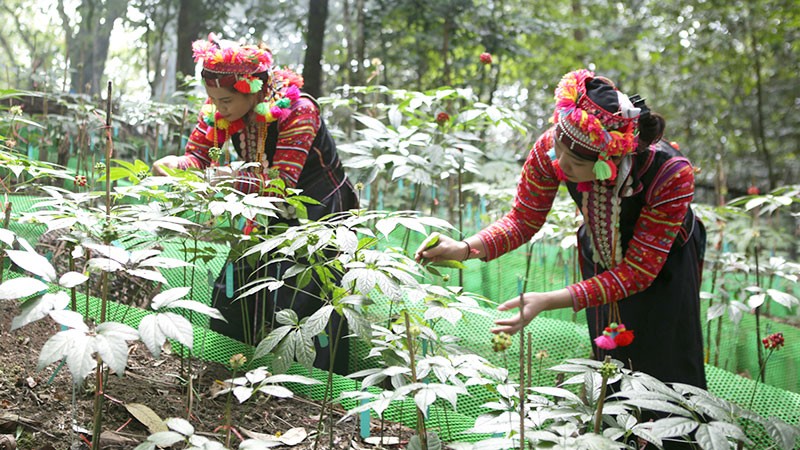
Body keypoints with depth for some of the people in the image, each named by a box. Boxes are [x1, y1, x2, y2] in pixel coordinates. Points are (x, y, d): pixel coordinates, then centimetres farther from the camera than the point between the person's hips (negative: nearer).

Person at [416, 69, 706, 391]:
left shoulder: (671, 174, -39)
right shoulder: (551, 148, -32)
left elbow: (639, 271, -32)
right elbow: (524, 220, -16)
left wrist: (548, 301, -41)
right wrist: (465, 249, -35)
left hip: (664, 262, -2)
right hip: (601, 260, 3)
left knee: (667, 376, 5)